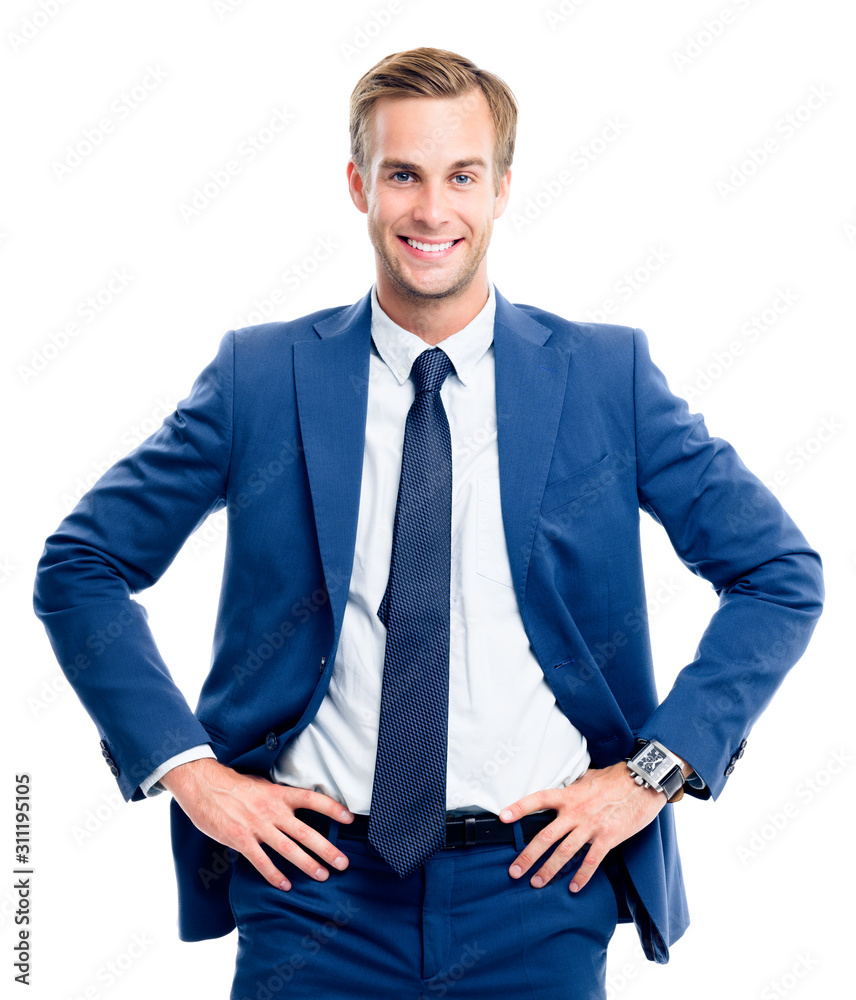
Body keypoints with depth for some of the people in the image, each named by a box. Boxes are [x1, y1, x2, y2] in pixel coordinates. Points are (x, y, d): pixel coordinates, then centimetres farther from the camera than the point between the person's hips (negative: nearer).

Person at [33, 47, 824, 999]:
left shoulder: (607, 375, 0)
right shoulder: (259, 377, 0)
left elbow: (781, 575, 4)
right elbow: (78, 568, 5)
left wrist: (655, 769, -4)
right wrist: (187, 767, -4)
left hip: (534, 881, 0)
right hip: (319, 876, 0)